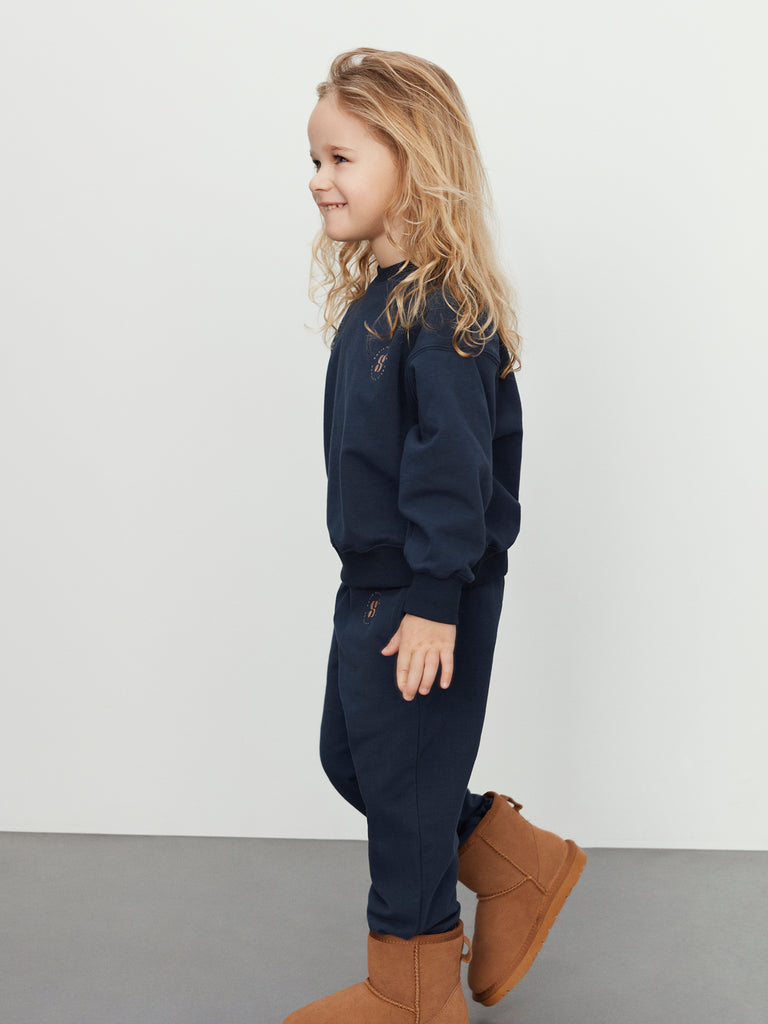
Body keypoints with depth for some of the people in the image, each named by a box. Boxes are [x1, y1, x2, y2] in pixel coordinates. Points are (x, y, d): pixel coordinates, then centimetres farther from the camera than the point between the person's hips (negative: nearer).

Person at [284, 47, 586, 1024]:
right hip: (372, 584, 10)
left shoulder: (442, 310, -20)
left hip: (425, 595, -10)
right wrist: (381, 584, 17)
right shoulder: (375, 298, 8)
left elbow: (454, 465, -23)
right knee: (348, 757, 19)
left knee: (405, 782, 4)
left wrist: (435, 599, -23)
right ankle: (523, 869, 33)